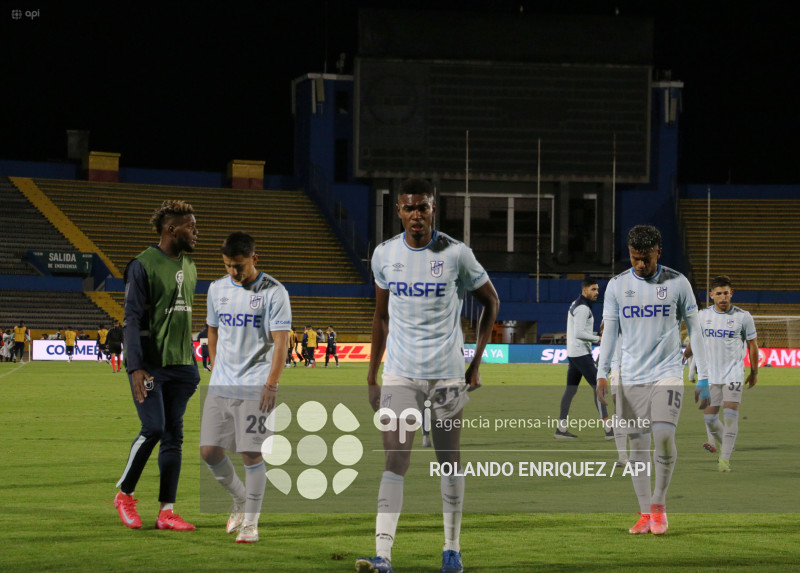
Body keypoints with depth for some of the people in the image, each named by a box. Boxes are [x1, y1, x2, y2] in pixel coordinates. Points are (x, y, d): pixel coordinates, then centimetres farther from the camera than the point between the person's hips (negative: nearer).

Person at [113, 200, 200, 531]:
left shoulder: (188, 267, 14)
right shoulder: (143, 265, -9)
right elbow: (132, 320, -12)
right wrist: (136, 367, -20)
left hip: (181, 366, 7)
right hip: (151, 365, -7)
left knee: (174, 436, 4)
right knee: (153, 428, -13)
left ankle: (167, 511, 5)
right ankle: (124, 494, 7)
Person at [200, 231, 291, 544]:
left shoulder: (273, 292, -7)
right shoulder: (218, 289, 9)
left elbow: (280, 341, -10)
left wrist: (271, 383, -17)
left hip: (254, 386, -5)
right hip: (220, 385, 5)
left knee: (251, 452, -7)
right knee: (209, 450, 1)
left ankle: (250, 522, 5)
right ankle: (240, 500, 25)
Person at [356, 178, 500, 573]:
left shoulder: (456, 254, -5)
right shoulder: (384, 255, 3)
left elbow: (490, 301, 7)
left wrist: (477, 361, 2)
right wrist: (371, 377, 13)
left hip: (447, 373, -1)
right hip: (400, 373, 1)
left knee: (449, 461, 8)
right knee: (395, 461, -9)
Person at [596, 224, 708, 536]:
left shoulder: (677, 283, 0)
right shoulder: (617, 285, 4)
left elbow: (694, 328, 5)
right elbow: (609, 331, 5)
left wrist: (704, 377, 2)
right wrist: (602, 373, -6)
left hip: (668, 373, -2)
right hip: (632, 378, 2)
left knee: (664, 435, -19)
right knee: (637, 445, 1)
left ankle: (659, 505, -2)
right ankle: (645, 514, 8)